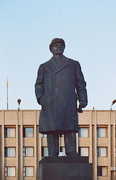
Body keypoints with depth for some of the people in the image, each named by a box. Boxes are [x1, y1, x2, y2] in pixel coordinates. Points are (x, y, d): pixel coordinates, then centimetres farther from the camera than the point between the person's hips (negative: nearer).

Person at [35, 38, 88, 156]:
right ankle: (52, 155, -6)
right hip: (50, 105, 1)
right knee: (51, 129, -6)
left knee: (69, 129, -11)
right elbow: (39, 85, 16)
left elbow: (80, 84, 15)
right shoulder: (44, 67, 21)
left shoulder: (74, 64, 20)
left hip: (68, 103, -1)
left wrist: (83, 101, 4)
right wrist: (40, 98, -3)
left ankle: (72, 156, -13)